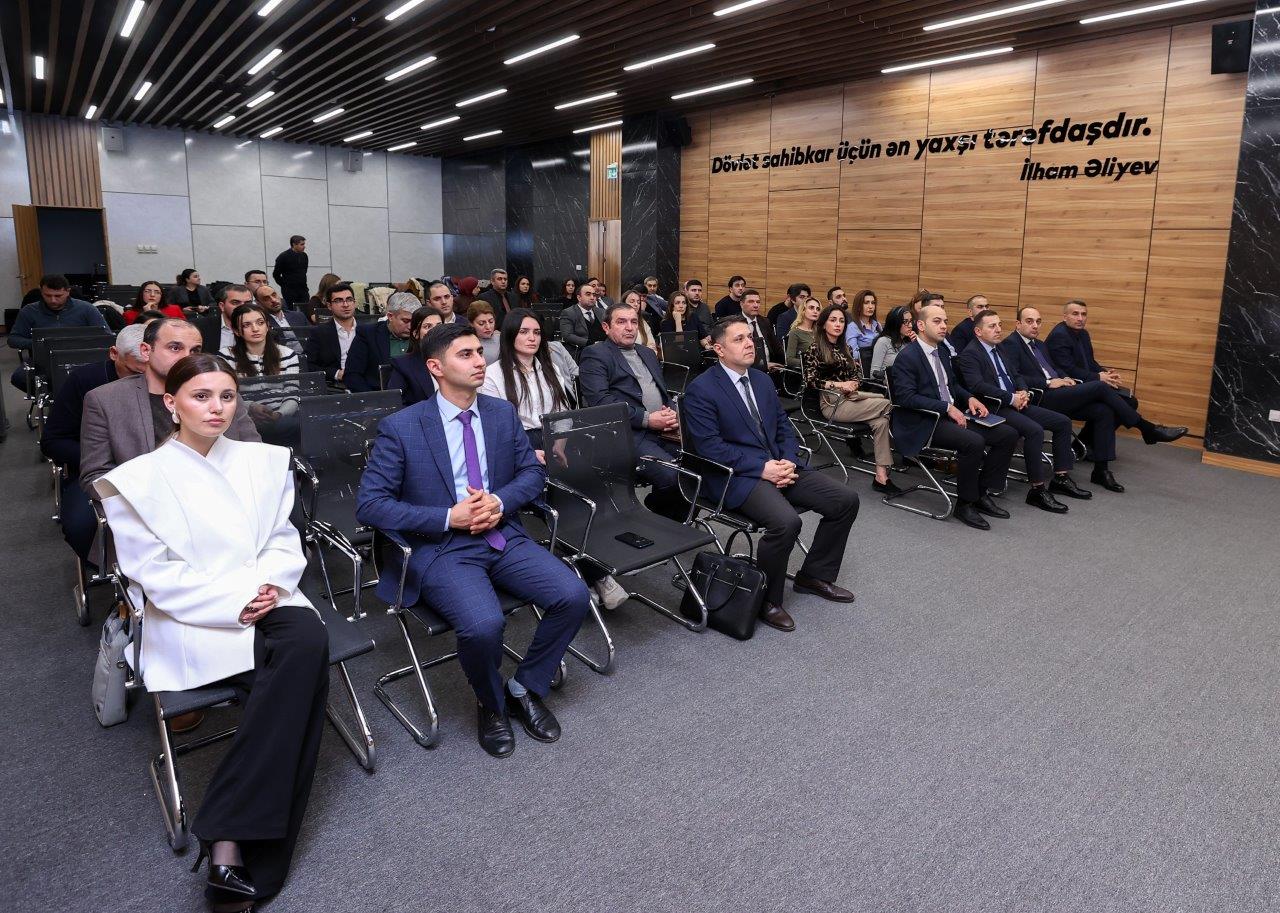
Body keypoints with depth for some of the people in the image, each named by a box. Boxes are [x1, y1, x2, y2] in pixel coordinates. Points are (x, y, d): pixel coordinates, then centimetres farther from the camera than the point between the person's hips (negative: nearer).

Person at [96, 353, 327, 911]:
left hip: (268, 601, 4)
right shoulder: (138, 480, 2)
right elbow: (157, 576, -5)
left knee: (307, 635, -32)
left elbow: (285, 542, 10)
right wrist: (235, 602, -15)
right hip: (191, 621, -4)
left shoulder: (263, 461, 13)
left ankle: (228, 840, -27)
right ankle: (233, 844, -21)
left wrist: (270, 584, -11)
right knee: (299, 663, -31)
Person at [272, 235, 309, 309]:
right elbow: (276, 275, -2)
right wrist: (285, 285, -1)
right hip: (289, 291, -5)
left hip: (303, 290, 5)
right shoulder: (283, 257, -6)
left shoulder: (304, 256, 9)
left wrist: (304, 286, 16)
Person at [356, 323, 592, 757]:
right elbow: (369, 505, -9)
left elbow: (533, 472, 13)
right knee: (483, 624, -31)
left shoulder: (503, 413, 7)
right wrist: (449, 517, -17)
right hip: (441, 548, -4)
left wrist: (500, 501, -10)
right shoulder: (400, 427, -6)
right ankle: (491, 705, 4)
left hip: (504, 537, 5)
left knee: (574, 596, -17)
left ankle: (525, 689, 9)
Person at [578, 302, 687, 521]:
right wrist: (647, 419, -15)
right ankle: (655, 516, 2)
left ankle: (675, 524, 4)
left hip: (663, 430, 7)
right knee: (672, 476, -28)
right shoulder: (594, 355, 4)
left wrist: (672, 415, 2)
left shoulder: (647, 353, 27)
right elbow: (600, 400, -10)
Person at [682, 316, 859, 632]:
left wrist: (787, 462, -4)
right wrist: (762, 468, -19)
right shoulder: (700, 390, -8)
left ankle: (814, 575, 16)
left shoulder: (762, 380, 15)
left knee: (846, 500, -3)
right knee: (786, 521, -32)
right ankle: (765, 600, -7)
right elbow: (710, 447, -16)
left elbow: (784, 428, 17)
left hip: (778, 467, 8)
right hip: (737, 476, -8)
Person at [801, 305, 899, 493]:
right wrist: (839, 384, -16)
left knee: (880, 420, -24)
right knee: (887, 404, -23)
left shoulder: (845, 348, 20)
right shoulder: (814, 349, 1)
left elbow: (858, 374, 19)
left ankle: (881, 475, -28)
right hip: (832, 403, -6)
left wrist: (852, 384, -5)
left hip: (851, 396, 6)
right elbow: (810, 382, -7)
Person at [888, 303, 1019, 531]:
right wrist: (947, 407, -22)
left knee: (1008, 435, -3)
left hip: (951, 415, 9)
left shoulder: (942, 351, 16)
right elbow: (906, 397, -20)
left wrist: (969, 398, 5)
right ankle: (964, 504, -13)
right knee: (974, 442, -31)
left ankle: (982, 494, 7)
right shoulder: (907, 357, -11)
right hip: (924, 423, -9)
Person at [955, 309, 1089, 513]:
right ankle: (1038, 490, -21)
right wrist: (1011, 398, -20)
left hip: (1015, 403, 10)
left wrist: (1023, 392, 1)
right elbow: (978, 386, -22)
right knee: (1035, 430, -30)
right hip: (995, 409, -10)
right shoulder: (969, 354, -9)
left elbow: (1015, 376, 23)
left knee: (1063, 422, 2)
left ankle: (1061, 479, 9)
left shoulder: (998, 348, 19)